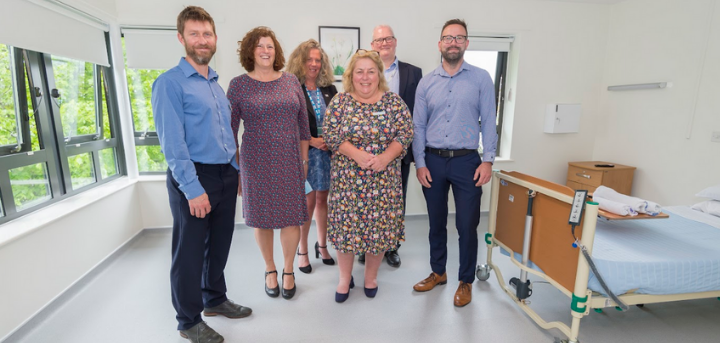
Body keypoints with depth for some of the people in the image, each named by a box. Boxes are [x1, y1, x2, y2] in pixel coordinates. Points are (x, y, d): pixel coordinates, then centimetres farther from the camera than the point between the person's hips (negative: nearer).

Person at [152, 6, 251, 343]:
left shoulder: (216, 83, 14)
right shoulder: (170, 83, -9)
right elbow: (172, 142, -16)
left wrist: (236, 172, 13)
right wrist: (193, 188, -20)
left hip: (226, 176, 7)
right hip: (193, 178, -7)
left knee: (219, 245, 18)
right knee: (190, 252, 7)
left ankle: (215, 299, 39)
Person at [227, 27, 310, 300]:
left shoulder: (291, 81, 6)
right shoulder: (238, 85, 0)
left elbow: (302, 123, 8)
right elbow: (230, 130, 1)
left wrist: (305, 159, 7)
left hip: (290, 161, 2)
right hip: (256, 162, -1)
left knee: (291, 217, 3)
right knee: (261, 217, 9)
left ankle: (288, 270, 25)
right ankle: (270, 269, 31)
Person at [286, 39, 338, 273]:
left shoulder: (329, 90, 9)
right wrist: (312, 141, -15)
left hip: (328, 153, 4)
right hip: (304, 154, -4)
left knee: (323, 200, 11)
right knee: (308, 202, 2)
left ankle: (322, 245, 28)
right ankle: (302, 251, 20)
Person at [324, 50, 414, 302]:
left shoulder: (394, 101, 2)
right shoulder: (340, 101, 1)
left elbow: (405, 133, -3)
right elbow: (331, 135, -6)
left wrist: (385, 157, -18)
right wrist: (357, 155, -19)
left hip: (383, 178, 1)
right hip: (348, 177, 0)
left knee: (379, 225, 8)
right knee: (346, 224, 5)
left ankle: (371, 276, 30)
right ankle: (345, 278, 26)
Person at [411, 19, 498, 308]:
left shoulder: (481, 78, 2)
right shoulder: (427, 82, 6)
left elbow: (488, 122, 0)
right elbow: (418, 126, 4)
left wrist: (488, 160, -8)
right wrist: (420, 163, -2)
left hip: (467, 161, -2)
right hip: (433, 161, 2)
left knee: (467, 225, 4)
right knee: (436, 222, 13)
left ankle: (466, 281, 24)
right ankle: (438, 272, 32)